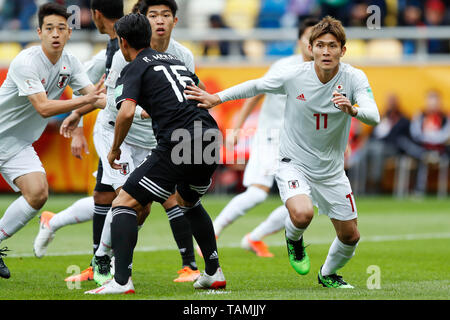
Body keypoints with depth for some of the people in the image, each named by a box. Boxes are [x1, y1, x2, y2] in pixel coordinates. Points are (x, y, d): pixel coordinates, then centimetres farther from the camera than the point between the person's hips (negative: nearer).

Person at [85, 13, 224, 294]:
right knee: (188, 201, 34)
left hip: (179, 144, -7)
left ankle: (121, 281, -16)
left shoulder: (135, 69, 3)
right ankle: (214, 273, 32)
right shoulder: (174, 60, 25)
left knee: (125, 205, -2)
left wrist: (115, 149, 2)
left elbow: (126, 112, -14)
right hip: (211, 137, 7)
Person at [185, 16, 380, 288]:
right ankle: (294, 238, 7)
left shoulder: (354, 78, -15)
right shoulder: (294, 76, -15)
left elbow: (374, 116, -28)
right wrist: (216, 98, 0)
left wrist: (352, 109, -49)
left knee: (350, 237, 9)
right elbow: (256, 86, 3)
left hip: (332, 171, 2)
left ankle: (328, 274, 43)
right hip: (294, 164, -2)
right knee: (302, 214, -32)